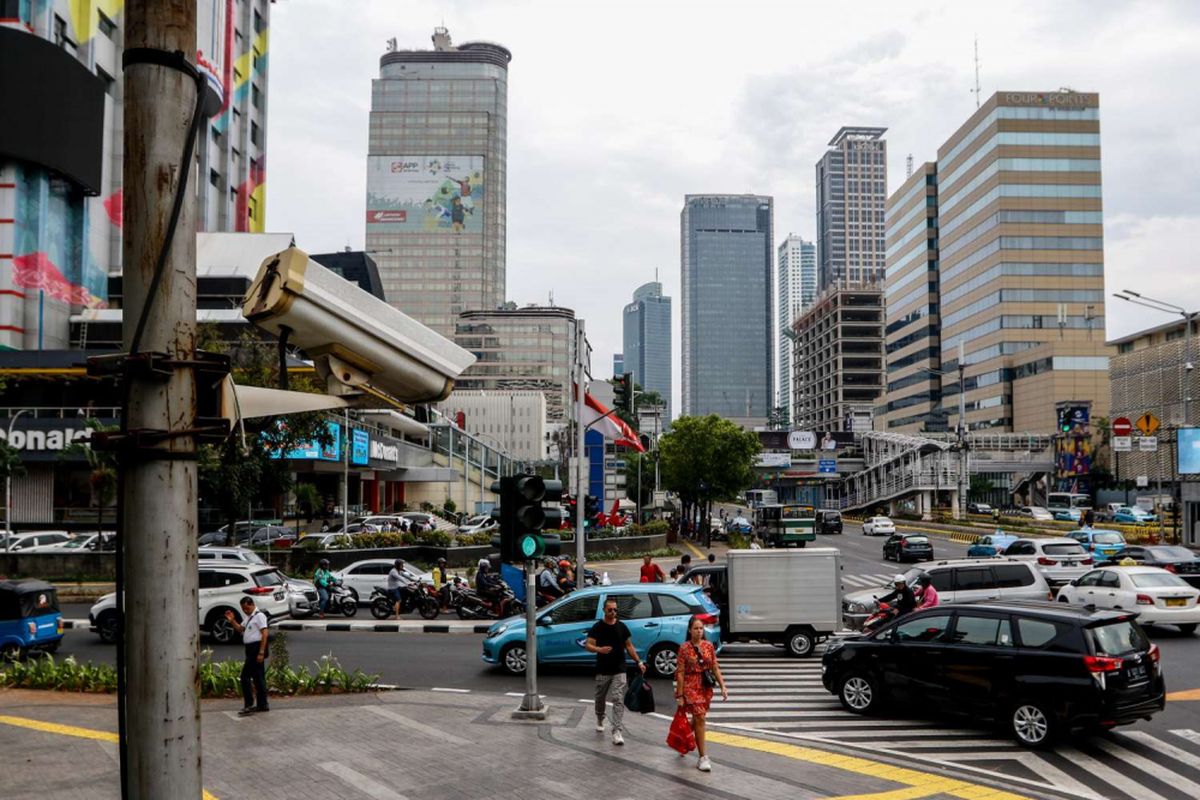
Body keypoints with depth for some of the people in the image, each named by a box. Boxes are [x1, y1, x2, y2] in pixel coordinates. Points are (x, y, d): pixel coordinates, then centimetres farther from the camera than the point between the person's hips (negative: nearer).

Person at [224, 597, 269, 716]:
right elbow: (241, 629, 28)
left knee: (245, 676, -11)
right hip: (251, 649, 10)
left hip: (256, 648, -10)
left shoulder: (259, 616, -11)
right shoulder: (249, 617, 19)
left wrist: (261, 652, -22)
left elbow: (265, 634, -18)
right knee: (258, 678, 12)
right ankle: (262, 705, 17)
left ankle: (249, 705, -9)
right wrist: (232, 621, 10)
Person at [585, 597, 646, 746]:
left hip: (619, 671, 0)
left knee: (619, 700, -10)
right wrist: (599, 649, -28)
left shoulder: (621, 627, 5)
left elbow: (629, 646, 11)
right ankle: (599, 720, 42)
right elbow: (588, 646, -7)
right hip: (602, 671, 0)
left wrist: (639, 662, 3)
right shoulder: (597, 627, -1)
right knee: (600, 698, 15)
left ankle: (617, 732, -13)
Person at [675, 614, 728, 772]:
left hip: (706, 688, 5)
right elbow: (680, 672, -9)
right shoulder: (684, 648, -9)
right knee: (700, 718, -10)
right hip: (691, 687, -5)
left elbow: (715, 668, 7)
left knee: (697, 718, 15)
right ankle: (703, 757, -5)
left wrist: (723, 686, -1)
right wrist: (679, 695, -11)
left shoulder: (709, 646, 3)